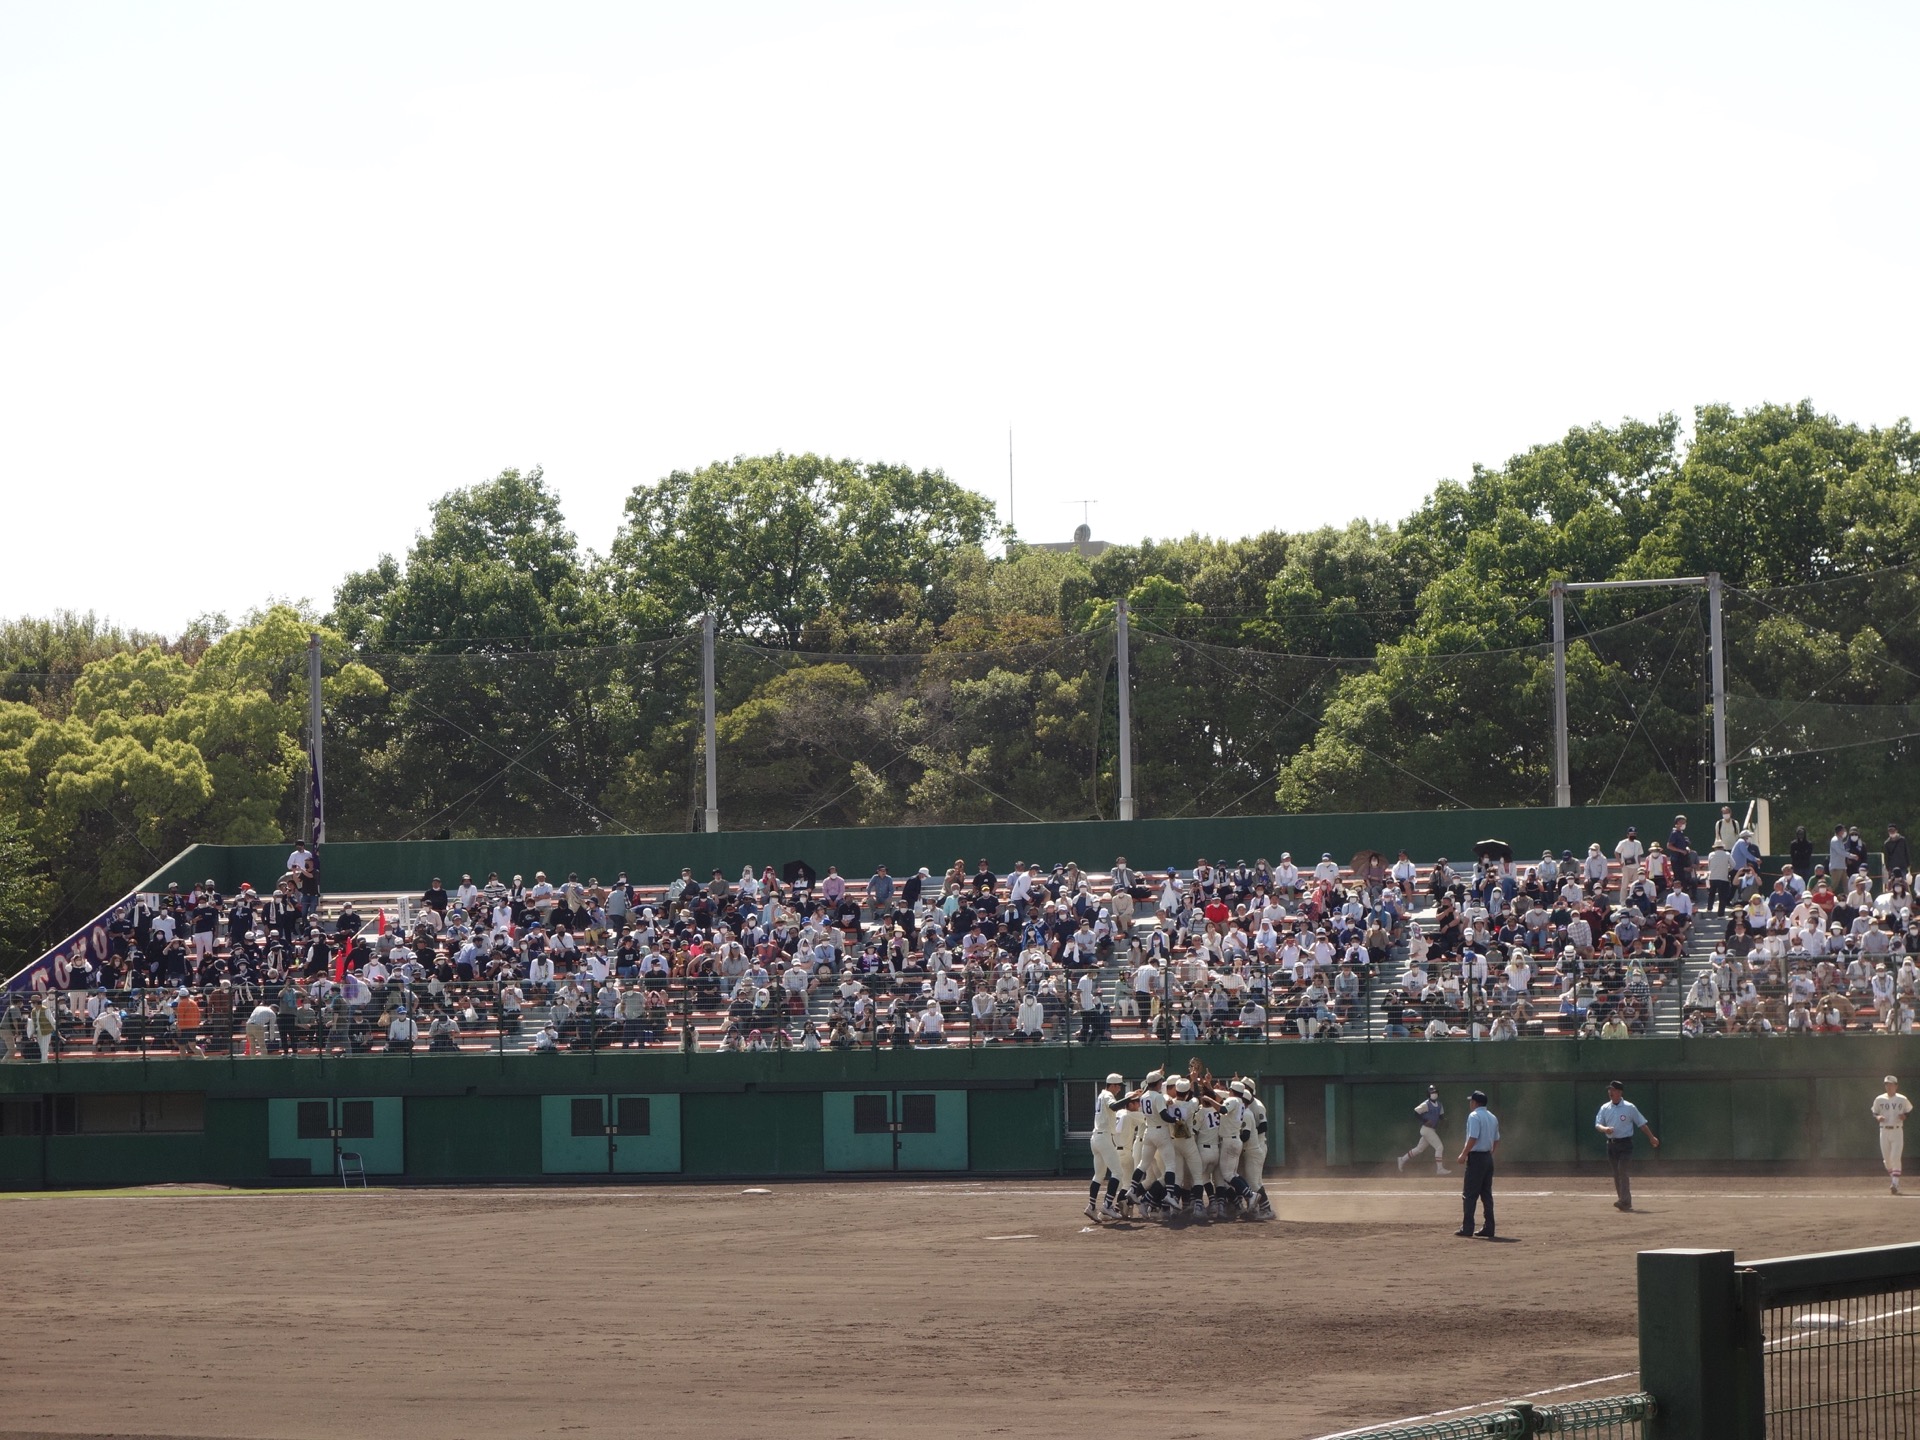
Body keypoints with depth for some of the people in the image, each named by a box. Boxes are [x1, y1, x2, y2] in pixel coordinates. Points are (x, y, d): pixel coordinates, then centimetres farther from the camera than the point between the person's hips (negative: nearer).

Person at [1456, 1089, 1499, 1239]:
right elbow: (1497, 1141, 16)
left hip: (1476, 1157, -8)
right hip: (1488, 1158, 8)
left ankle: (1467, 1228, -9)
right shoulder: (1493, 1118, 13)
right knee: (1486, 1194, 11)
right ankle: (1489, 1228, 10)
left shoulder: (1474, 1116, -12)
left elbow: (1473, 1138, -20)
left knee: (1469, 1194, -5)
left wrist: (1463, 1154, -13)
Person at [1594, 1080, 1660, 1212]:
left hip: (1625, 1143, -5)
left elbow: (1641, 1123, 4)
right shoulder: (1605, 1108, 8)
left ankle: (1624, 1201, -19)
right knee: (1616, 1173, 8)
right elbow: (1597, 1124, 2)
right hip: (1611, 1144, 5)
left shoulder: (1629, 1107, -2)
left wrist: (1651, 1137, 5)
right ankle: (1624, 1200, 17)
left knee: (1622, 1171, -16)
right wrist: (1604, 1129, -20)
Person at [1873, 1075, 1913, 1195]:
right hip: (1884, 1131, 2)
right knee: (1887, 1160, 5)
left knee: (1895, 1158, -14)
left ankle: (1895, 1184, -16)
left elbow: (1910, 1110, 14)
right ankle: (1892, 1179, 25)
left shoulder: (1902, 1099, 2)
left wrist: (1905, 1116, -7)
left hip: (1897, 1131, -2)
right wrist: (1877, 1117, -12)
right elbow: (1873, 1113, 11)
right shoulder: (1879, 1099, 5)